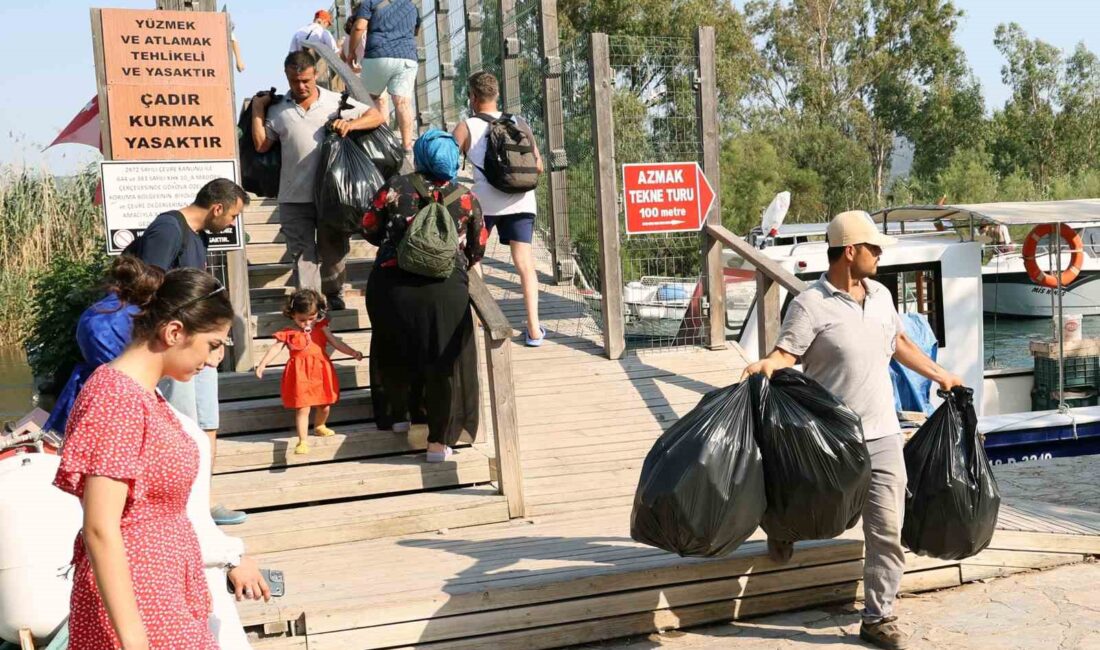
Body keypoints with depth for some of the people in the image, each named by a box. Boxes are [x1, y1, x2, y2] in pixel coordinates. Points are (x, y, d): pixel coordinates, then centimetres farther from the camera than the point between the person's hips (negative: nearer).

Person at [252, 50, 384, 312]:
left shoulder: (336, 102, 1)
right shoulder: (278, 110, 7)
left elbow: (376, 116, 2)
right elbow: (261, 145, 8)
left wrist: (351, 124, -15)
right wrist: (257, 110, 5)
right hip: (294, 199, 0)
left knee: (333, 250, 14)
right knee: (302, 252, -1)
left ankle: (334, 297, 32)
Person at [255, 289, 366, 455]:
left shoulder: (320, 328, 4)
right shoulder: (288, 334, -5)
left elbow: (336, 342, 5)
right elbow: (275, 348, -7)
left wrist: (353, 353, -4)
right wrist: (263, 364, -17)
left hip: (321, 373, 4)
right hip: (301, 375, -4)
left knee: (325, 405, 15)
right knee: (302, 409, -6)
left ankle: (319, 426, 43)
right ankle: (303, 441, 1)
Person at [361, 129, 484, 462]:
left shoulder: (397, 187, 2)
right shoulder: (466, 198, 5)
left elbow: (369, 228, 6)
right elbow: (478, 248, 12)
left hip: (393, 282, 1)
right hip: (446, 288, -1)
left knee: (396, 353, 23)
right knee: (444, 360, 7)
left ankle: (398, 415, 39)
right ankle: (440, 441, 7)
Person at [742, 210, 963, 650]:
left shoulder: (881, 296, 10)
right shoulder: (810, 305, -12)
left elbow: (900, 343, 25)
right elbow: (787, 352, -21)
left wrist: (939, 375, 29)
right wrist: (767, 364, -43)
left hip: (882, 435, 5)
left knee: (887, 529, 2)